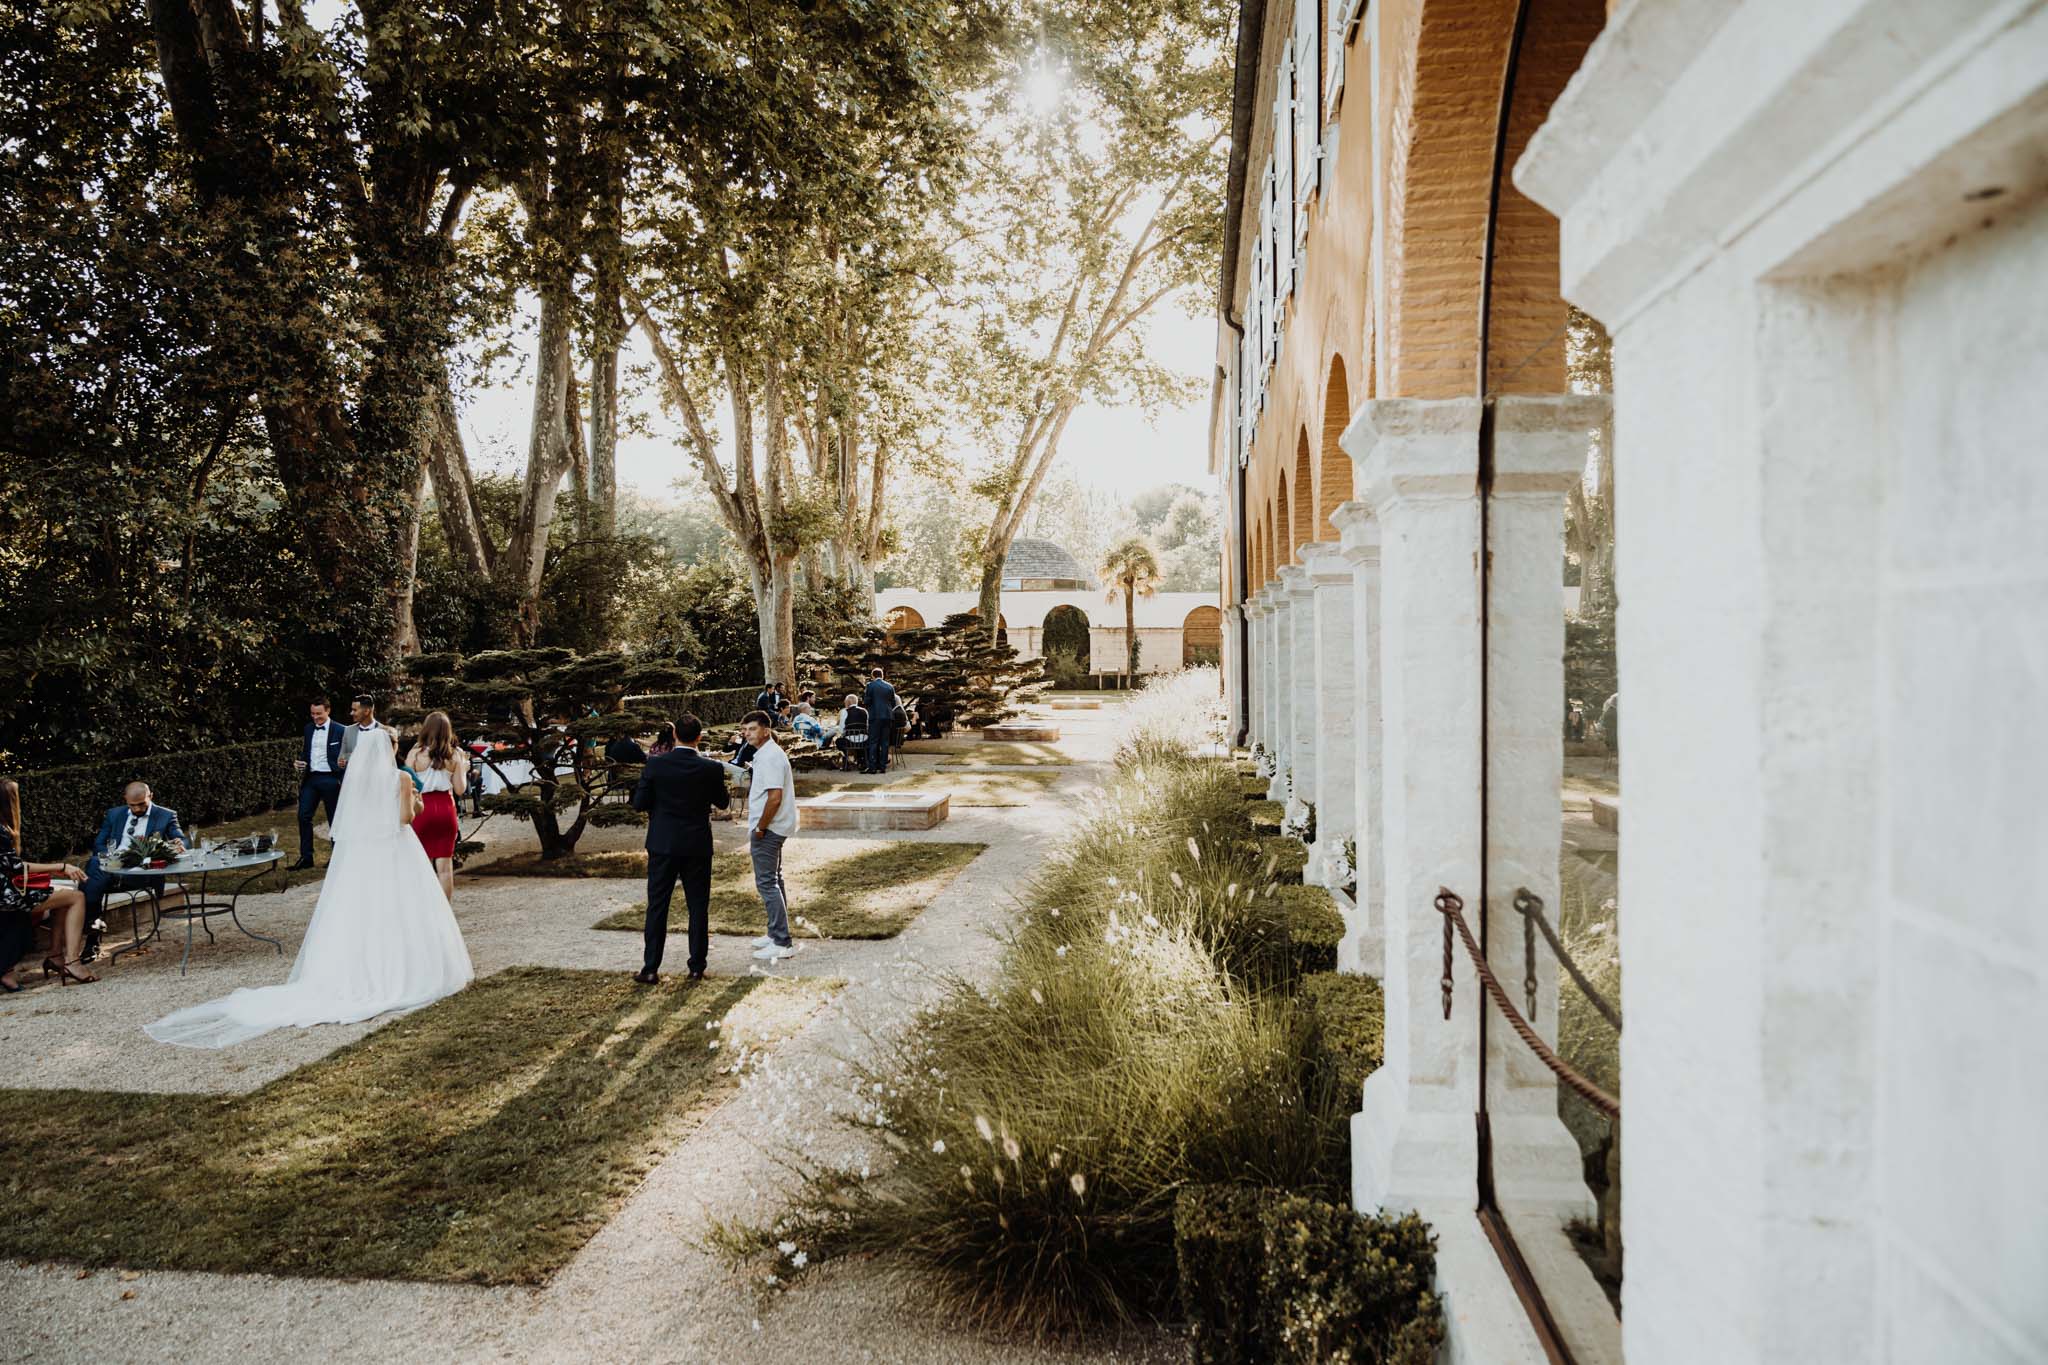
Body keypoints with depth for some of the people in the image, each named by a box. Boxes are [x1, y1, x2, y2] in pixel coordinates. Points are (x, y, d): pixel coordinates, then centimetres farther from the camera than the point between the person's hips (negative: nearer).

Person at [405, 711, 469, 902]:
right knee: (445, 864, 7)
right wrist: (464, 769, 13)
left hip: (422, 808, -2)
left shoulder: (416, 753, -7)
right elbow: (460, 788, -1)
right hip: (446, 808, 2)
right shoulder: (455, 756, -2)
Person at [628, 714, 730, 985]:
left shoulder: (655, 764, -9)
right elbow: (722, 802, 6)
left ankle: (651, 969, 9)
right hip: (697, 846, 0)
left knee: (657, 906, 8)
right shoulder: (712, 768, -9)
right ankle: (696, 967, 13)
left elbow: (639, 804, -5)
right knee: (698, 907, 9)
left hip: (663, 844, 0)